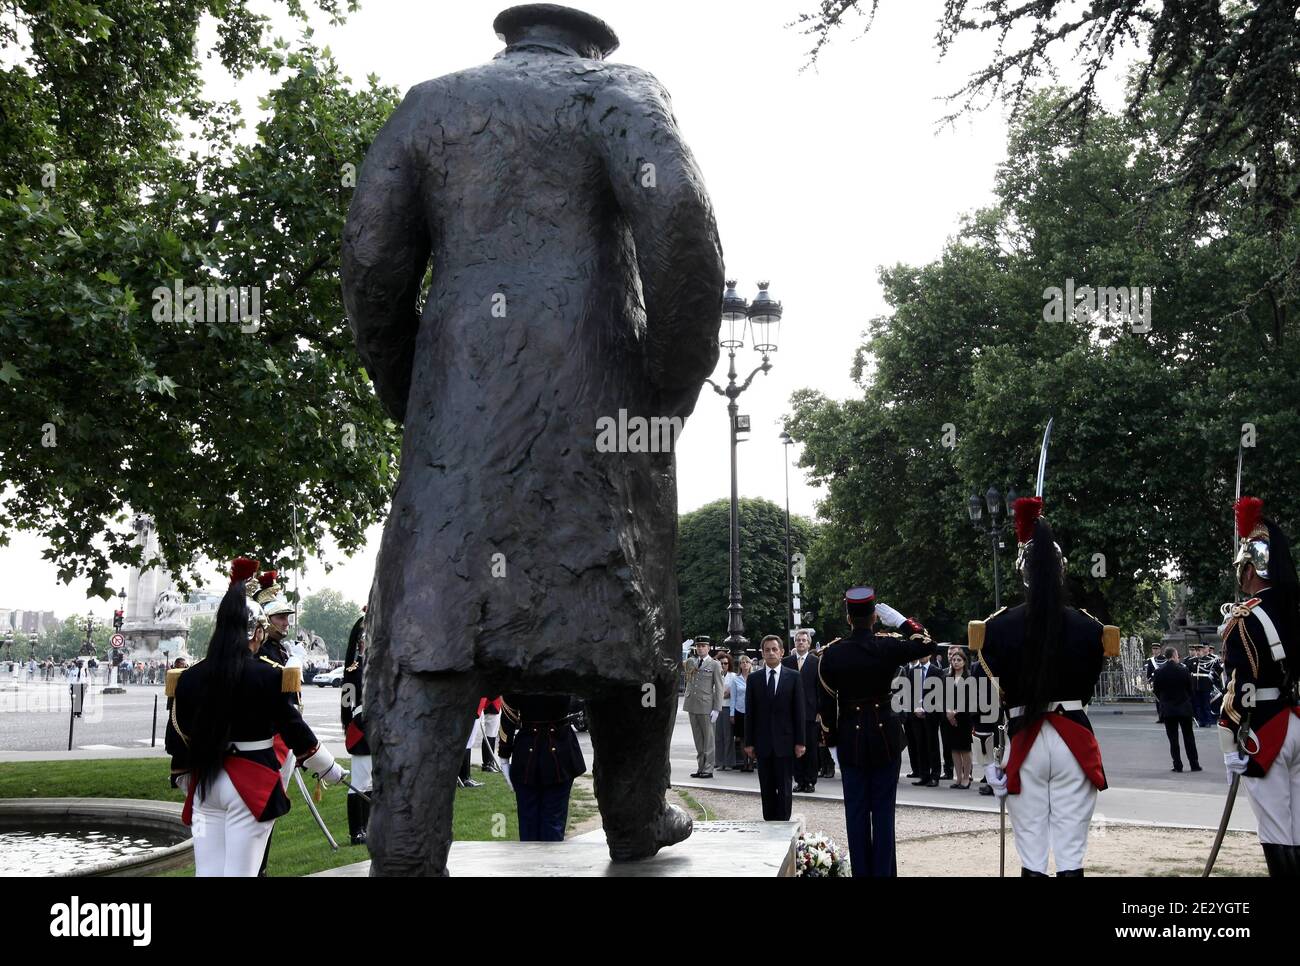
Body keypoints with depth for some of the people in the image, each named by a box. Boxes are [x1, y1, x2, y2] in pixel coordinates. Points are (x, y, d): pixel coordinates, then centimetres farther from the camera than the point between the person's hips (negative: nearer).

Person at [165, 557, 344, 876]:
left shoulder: (189, 678, 3)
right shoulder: (270, 677, -9)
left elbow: (177, 739, 9)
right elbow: (296, 731, -4)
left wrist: (186, 783, 25)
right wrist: (332, 772, 9)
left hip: (205, 784, 4)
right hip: (253, 785, -4)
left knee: (208, 871, 7)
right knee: (240, 871, -1)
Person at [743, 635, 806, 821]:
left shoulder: (793, 677, 2)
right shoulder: (754, 678, 6)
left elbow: (800, 711, 1)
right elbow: (750, 713, 6)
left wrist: (800, 742, -4)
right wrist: (749, 742, 1)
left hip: (784, 741, -2)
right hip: (763, 743, 2)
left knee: (784, 789, -1)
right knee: (767, 789, 6)